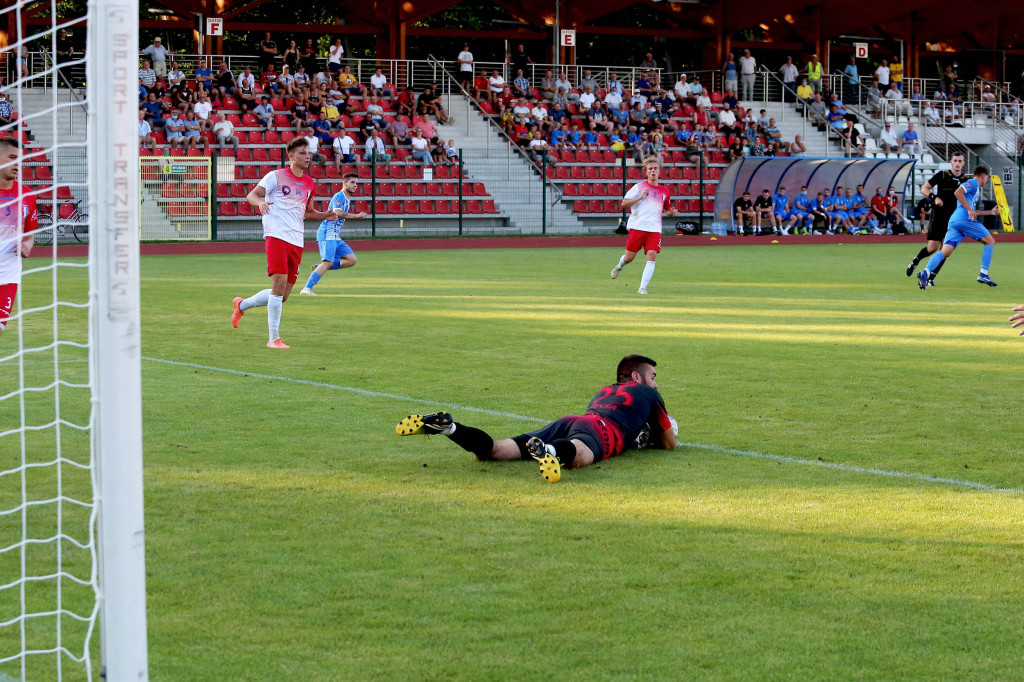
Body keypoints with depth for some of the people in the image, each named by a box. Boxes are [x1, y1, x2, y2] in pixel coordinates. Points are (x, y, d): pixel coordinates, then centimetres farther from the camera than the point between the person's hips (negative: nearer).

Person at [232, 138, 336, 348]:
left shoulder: (309, 183, 17)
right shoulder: (276, 176, 0)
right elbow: (251, 195, -2)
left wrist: (325, 215, 9)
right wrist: (260, 202, -25)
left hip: (296, 242, 6)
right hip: (277, 236, -6)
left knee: (282, 296, 7)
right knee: (279, 284, -16)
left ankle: (241, 305, 31)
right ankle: (274, 339, -9)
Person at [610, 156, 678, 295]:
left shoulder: (664, 191, 13)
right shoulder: (639, 187, 2)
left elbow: (666, 210, 27)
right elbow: (624, 203, -3)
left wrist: (671, 212, 4)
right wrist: (640, 197, -14)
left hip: (654, 229, 2)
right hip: (637, 226, -2)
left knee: (652, 256, -16)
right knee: (629, 258, 4)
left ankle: (642, 288, -14)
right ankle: (620, 266, 41)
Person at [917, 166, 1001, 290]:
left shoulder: (976, 188, 33)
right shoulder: (972, 183, 4)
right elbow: (958, 192, -14)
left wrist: (990, 212, 41)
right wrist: (969, 209, -15)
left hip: (954, 221, 9)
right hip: (965, 219, -9)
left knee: (945, 252, -7)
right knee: (990, 241, 6)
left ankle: (925, 273, -29)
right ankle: (983, 274, -1)